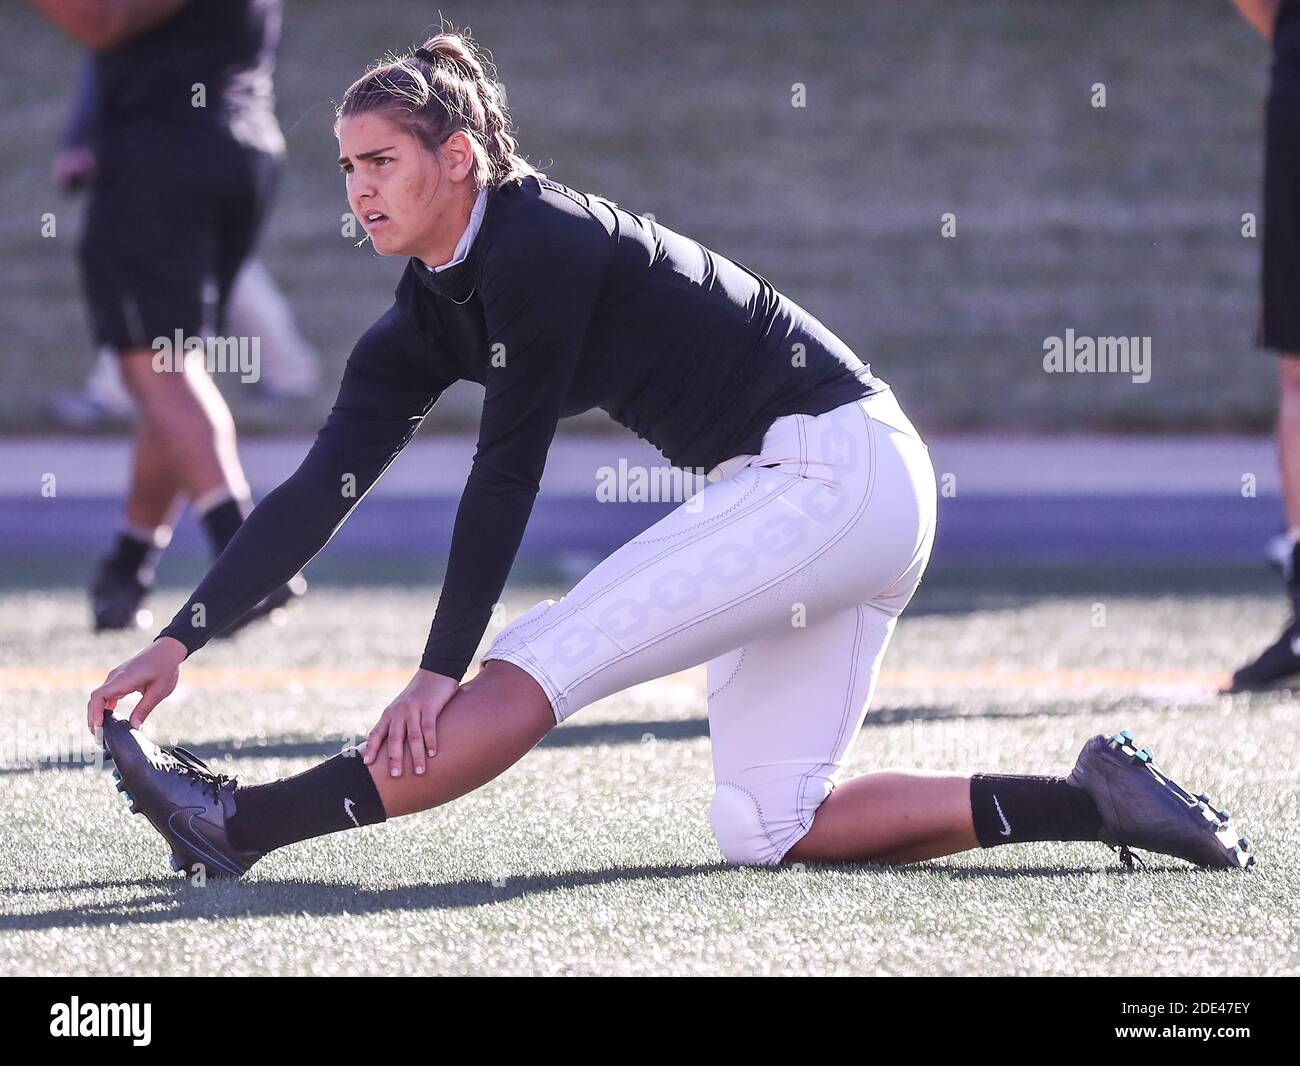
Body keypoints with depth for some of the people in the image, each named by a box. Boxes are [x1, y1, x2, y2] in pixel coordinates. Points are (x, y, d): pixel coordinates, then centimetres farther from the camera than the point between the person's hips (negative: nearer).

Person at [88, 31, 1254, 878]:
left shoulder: (540, 241, -17)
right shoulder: (435, 308, 9)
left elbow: (506, 475, -18)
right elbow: (322, 488, 6)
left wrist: (440, 672, -16)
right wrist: (177, 642, -1)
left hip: (831, 472, -10)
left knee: (540, 670, -16)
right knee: (770, 833, 6)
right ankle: (1095, 802, 6)